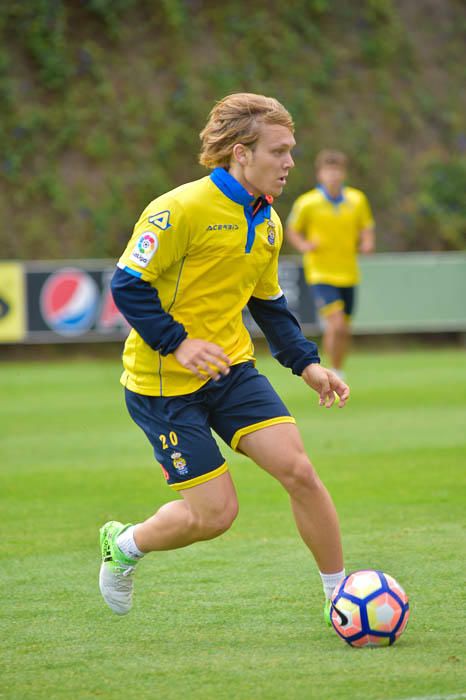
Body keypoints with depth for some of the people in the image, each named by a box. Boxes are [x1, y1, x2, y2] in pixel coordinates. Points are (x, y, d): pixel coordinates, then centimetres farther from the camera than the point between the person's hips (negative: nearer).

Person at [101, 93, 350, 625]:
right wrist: (177, 343, -28)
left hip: (231, 368, 7)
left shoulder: (267, 223, 8)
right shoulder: (181, 209, -18)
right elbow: (128, 284, -17)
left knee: (299, 471, -10)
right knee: (215, 513, -6)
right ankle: (124, 545, 24)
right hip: (164, 383, -7)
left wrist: (307, 364, 7)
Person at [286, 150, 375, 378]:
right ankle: (334, 372, -5)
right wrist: (303, 245, -17)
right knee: (336, 324, -20)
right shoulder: (307, 203, -7)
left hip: (348, 274, 4)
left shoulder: (357, 200, 2)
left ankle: (338, 373, 29)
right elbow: (292, 230, 4)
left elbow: (367, 228, 15)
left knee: (344, 331, 10)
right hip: (320, 274, -4)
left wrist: (367, 244, -7)